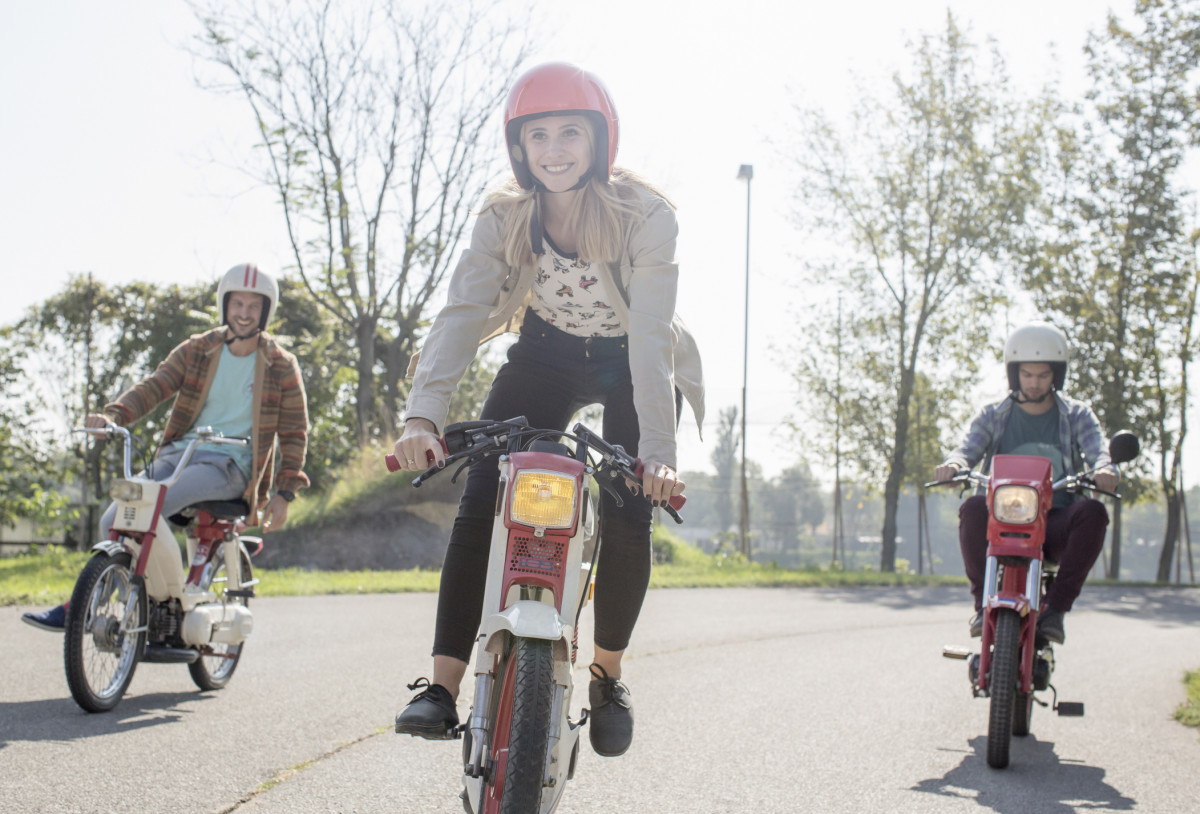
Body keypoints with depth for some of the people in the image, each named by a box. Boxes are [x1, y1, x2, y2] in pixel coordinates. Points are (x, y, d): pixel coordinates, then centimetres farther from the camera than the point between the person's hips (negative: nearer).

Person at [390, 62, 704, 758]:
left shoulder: (645, 215, -26)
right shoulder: (506, 219, -17)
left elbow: (651, 333, -35)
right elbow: (463, 313, -28)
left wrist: (658, 450, -47)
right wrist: (424, 414, -44)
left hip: (630, 366, -2)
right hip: (545, 358, 2)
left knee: (627, 517, -18)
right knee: (480, 503, -17)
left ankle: (608, 671, 8)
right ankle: (443, 684, -17)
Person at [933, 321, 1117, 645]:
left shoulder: (1077, 415, 13)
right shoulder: (993, 417, 13)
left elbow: (1097, 450, -4)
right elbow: (969, 447, -3)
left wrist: (1103, 469, -31)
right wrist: (954, 463, -29)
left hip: (1057, 524, 0)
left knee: (1093, 512, -32)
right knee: (972, 509, -33)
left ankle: (1055, 608, -23)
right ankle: (984, 603, -20)